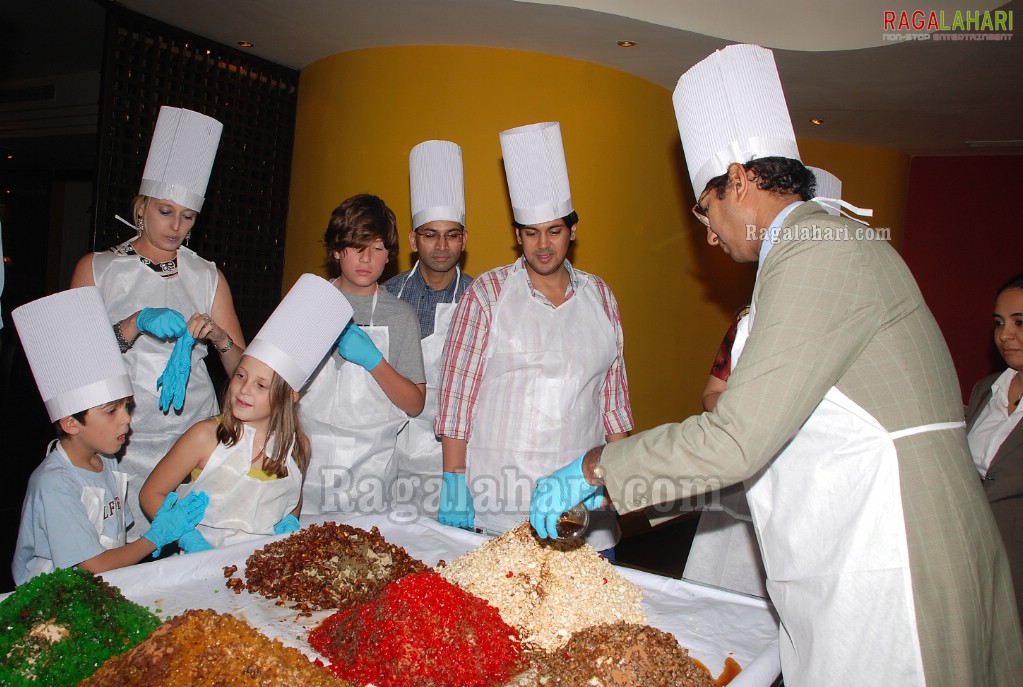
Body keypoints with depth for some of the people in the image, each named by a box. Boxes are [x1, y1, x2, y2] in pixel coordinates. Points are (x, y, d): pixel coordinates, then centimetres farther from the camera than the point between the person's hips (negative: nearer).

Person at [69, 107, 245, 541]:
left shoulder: (209, 278, 10)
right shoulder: (96, 269, 8)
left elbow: (241, 369, 7)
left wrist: (218, 336, -12)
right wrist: (135, 324, -15)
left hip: (195, 436, 1)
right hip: (123, 441, -1)